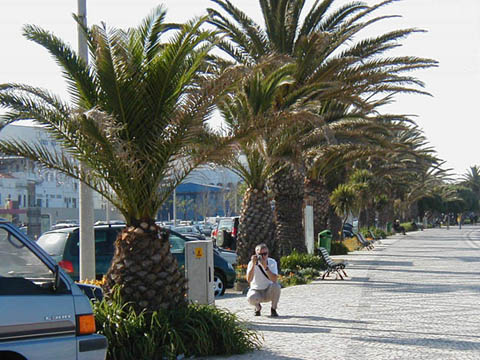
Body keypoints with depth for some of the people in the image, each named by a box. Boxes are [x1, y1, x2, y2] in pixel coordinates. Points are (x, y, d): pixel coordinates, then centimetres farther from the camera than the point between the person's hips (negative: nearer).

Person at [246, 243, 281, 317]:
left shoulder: (272, 262, -12)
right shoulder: (252, 263, -13)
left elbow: (274, 279, -27)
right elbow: (249, 280, -28)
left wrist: (265, 266, -36)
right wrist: (253, 265, -35)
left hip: (269, 292, 1)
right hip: (256, 291, -1)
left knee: (276, 285, -32)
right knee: (251, 298, -34)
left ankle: (273, 309, -7)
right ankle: (258, 307, 5)